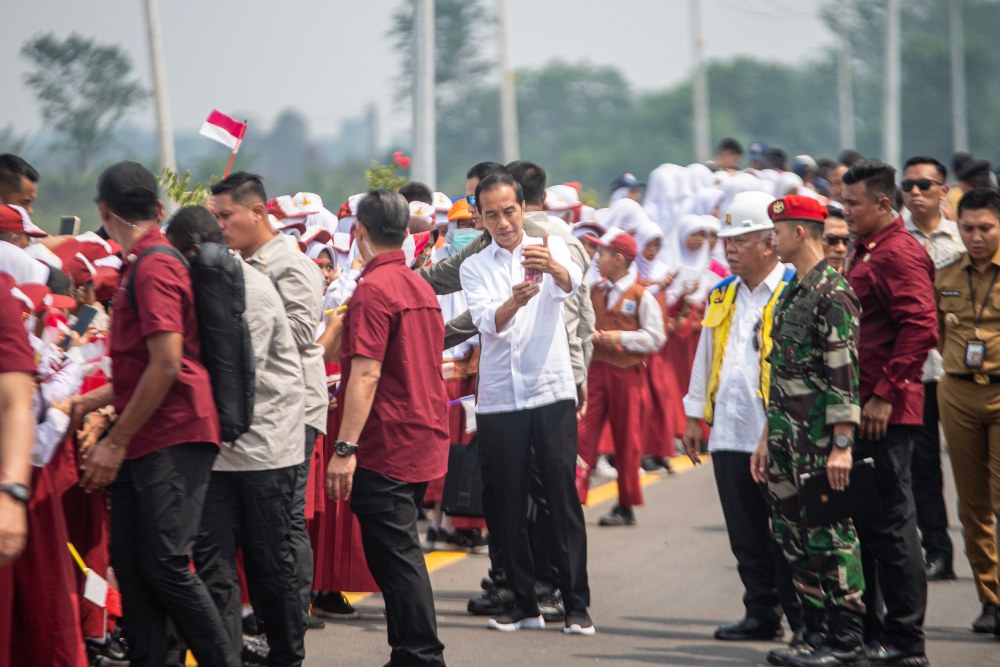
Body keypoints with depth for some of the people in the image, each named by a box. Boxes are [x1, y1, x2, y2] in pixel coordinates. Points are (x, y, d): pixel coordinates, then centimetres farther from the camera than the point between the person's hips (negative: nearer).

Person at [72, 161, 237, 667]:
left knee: (165, 566, -10)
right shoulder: (139, 266, 17)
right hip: (142, 444, 10)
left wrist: (116, 441, -17)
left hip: (172, 440, -10)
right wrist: (98, 399, 29)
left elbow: (167, 364, -20)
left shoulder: (153, 267, -14)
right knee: (130, 564, 7)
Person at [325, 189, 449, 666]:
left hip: (386, 445, -9)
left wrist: (345, 448, -21)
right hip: (425, 441, 9)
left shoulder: (373, 290, -15)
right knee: (399, 551, 15)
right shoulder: (421, 288, 13)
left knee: (394, 555, -5)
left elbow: (366, 375, -21)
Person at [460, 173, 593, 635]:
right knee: (508, 507, 6)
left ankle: (576, 604, 1)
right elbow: (487, 322, -11)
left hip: (551, 393, -2)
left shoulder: (550, 249, 3)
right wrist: (513, 302, -33)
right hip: (498, 400, 2)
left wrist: (552, 267, -44)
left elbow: (572, 283, -20)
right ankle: (524, 605, 14)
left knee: (563, 501, -3)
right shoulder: (475, 267, 7)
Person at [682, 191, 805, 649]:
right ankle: (761, 614, 19)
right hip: (729, 435, 7)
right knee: (746, 537, 10)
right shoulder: (721, 296, 15)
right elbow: (705, 359, 22)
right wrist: (694, 417, 19)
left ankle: (804, 621, 4)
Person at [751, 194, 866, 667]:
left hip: (821, 439, -9)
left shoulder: (833, 293, -13)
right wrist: (768, 436, 20)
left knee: (829, 535, -5)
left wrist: (842, 445, -21)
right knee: (791, 535, 10)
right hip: (788, 436, 9)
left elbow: (845, 374, -17)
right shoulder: (791, 292, 16)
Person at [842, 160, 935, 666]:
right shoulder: (865, 252, 18)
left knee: (889, 521, -6)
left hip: (886, 411, -10)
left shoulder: (899, 254, -13)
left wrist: (886, 394, -22)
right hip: (859, 408, 10)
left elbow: (921, 329, -22)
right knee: (859, 518, 14)